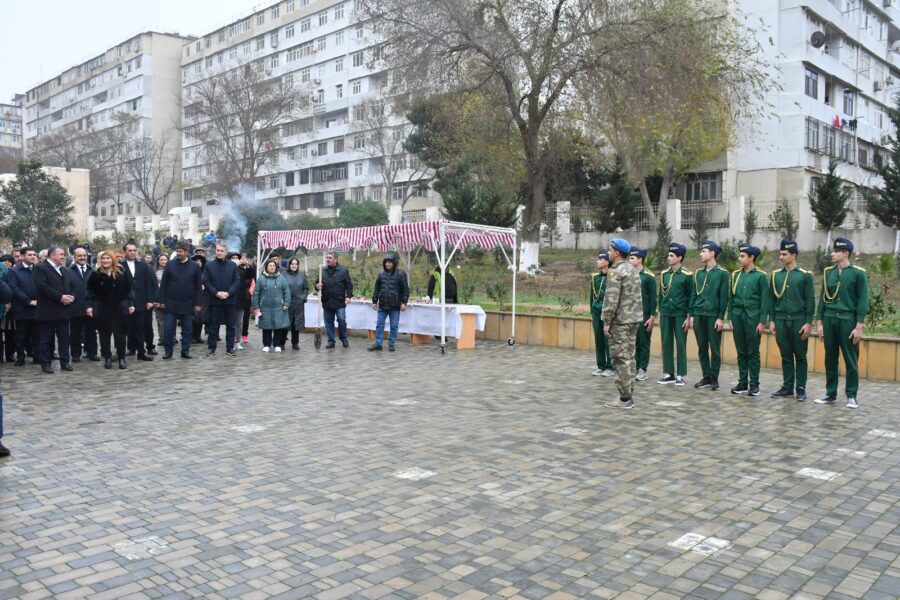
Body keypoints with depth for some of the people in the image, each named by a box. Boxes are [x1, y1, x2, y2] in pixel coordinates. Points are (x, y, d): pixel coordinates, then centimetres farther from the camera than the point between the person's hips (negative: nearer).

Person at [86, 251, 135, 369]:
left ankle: (121, 358, 12)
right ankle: (107, 357, 15)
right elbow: (90, 292, 3)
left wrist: (131, 304, -3)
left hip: (119, 308, 0)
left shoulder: (121, 272, 1)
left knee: (120, 334, 2)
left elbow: (128, 289, 3)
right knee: (104, 334, 6)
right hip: (102, 309, 1)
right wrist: (89, 306, -5)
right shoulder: (96, 274, 1)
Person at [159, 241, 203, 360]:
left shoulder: (194, 266, 0)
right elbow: (163, 284, 3)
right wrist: (162, 301, -2)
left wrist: (197, 303, -3)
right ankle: (168, 351, 11)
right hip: (171, 303, 0)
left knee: (187, 329, 5)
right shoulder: (169, 264, 1)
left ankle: (185, 351, 15)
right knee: (168, 329, 0)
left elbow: (198, 286, 2)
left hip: (187, 304, 0)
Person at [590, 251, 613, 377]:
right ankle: (600, 366, 15)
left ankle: (609, 367, 6)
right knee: (598, 340, 7)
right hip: (597, 311, 5)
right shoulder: (595, 277, 10)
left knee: (608, 340, -2)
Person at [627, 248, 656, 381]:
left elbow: (653, 298, -6)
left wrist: (652, 316, -10)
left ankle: (642, 370, 9)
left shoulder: (649, 276, -6)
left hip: (644, 315, -5)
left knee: (643, 343, 3)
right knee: (632, 343, 7)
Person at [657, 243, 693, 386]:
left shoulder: (687, 275, -6)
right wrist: (660, 313, 12)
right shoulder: (664, 274, 8)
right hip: (666, 314, 5)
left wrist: (689, 316, -9)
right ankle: (669, 374, 15)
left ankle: (680, 375, 8)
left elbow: (691, 297, -6)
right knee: (666, 344, 7)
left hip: (680, 314, -5)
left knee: (681, 345, 2)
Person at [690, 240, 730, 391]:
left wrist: (721, 318, -12)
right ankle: (706, 377, 17)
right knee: (702, 348, 8)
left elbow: (724, 298, -7)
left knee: (715, 349, 2)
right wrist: (692, 315, 8)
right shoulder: (698, 273, 11)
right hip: (699, 315, 5)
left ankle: (714, 379, 9)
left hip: (713, 316, -5)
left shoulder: (722, 273, -4)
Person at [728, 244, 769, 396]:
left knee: (753, 352, 2)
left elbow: (765, 300, -5)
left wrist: (762, 321, -10)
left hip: (753, 317, -4)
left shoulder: (761, 276, -4)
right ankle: (742, 383, 14)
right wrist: (730, 318, 7)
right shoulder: (735, 275, 9)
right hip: (737, 316, 4)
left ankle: (754, 384, 8)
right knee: (741, 352, 8)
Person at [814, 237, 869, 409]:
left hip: (848, 320, -4)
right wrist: (819, 322, 6)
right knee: (830, 359, 9)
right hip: (829, 319, 4)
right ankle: (830, 393, 17)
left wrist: (859, 326, -11)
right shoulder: (828, 272, 8)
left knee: (851, 360, 3)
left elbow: (863, 301, -6)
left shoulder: (858, 273, -5)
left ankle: (852, 395, 12)